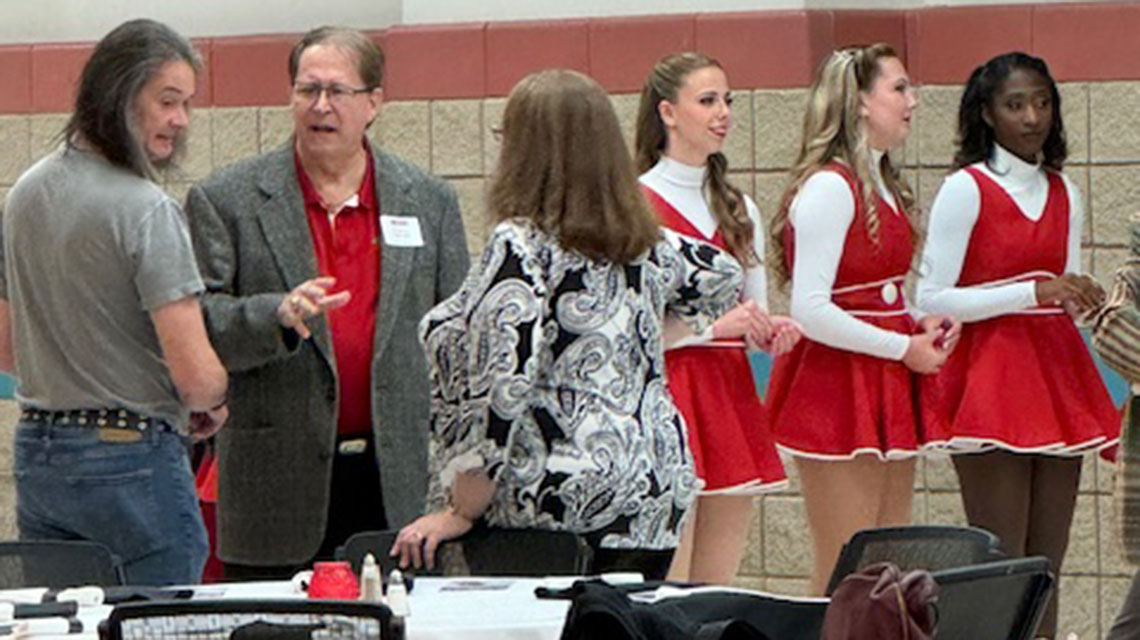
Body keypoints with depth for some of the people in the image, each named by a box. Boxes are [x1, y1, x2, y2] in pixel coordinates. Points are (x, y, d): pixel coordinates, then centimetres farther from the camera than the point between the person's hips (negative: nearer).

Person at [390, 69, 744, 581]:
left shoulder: (521, 247, -11)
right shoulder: (645, 245, 9)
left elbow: (501, 388, -17)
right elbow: (722, 277, 28)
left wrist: (460, 512, -13)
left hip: (560, 503, -7)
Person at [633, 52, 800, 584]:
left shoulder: (739, 209, 17)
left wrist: (770, 333, -1)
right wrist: (715, 324, -18)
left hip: (732, 396, 7)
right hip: (665, 394, -7)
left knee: (719, 589, 5)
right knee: (668, 598, -9)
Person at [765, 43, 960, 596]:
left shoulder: (881, 186, 16)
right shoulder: (829, 187, -14)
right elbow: (810, 311, -21)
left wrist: (921, 325, 5)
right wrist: (904, 347, -14)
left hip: (885, 388, 9)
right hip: (835, 389, -9)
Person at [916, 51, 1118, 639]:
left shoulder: (1063, 193, 14)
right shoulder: (966, 189, -5)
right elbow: (932, 300, -11)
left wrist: (1084, 298, 1)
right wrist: (1033, 291, -16)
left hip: (1057, 377, 6)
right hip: (988, 379, -6)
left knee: (1047, 567, 5)